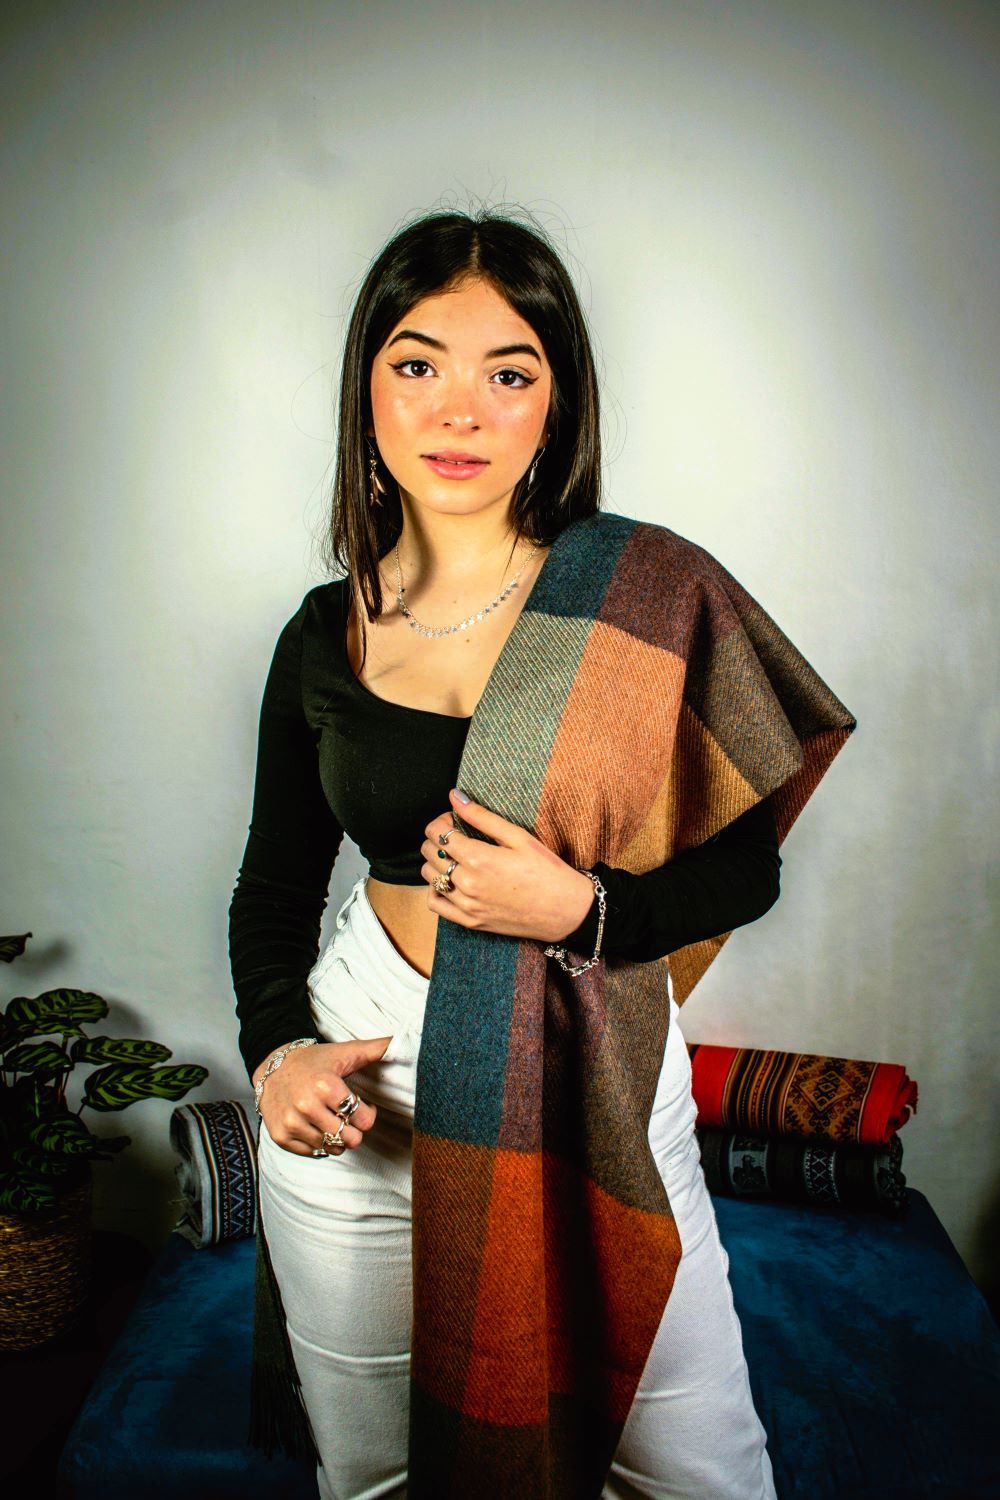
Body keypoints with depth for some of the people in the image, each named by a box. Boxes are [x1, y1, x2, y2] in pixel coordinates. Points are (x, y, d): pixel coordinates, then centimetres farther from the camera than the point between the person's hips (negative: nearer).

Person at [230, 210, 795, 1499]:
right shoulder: (324, 634, 0)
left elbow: (745, 870, -4)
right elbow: (275, 885, 10)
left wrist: (578, 909, -21)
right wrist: (277, 1050, -6)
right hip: (365, 1080, 3)